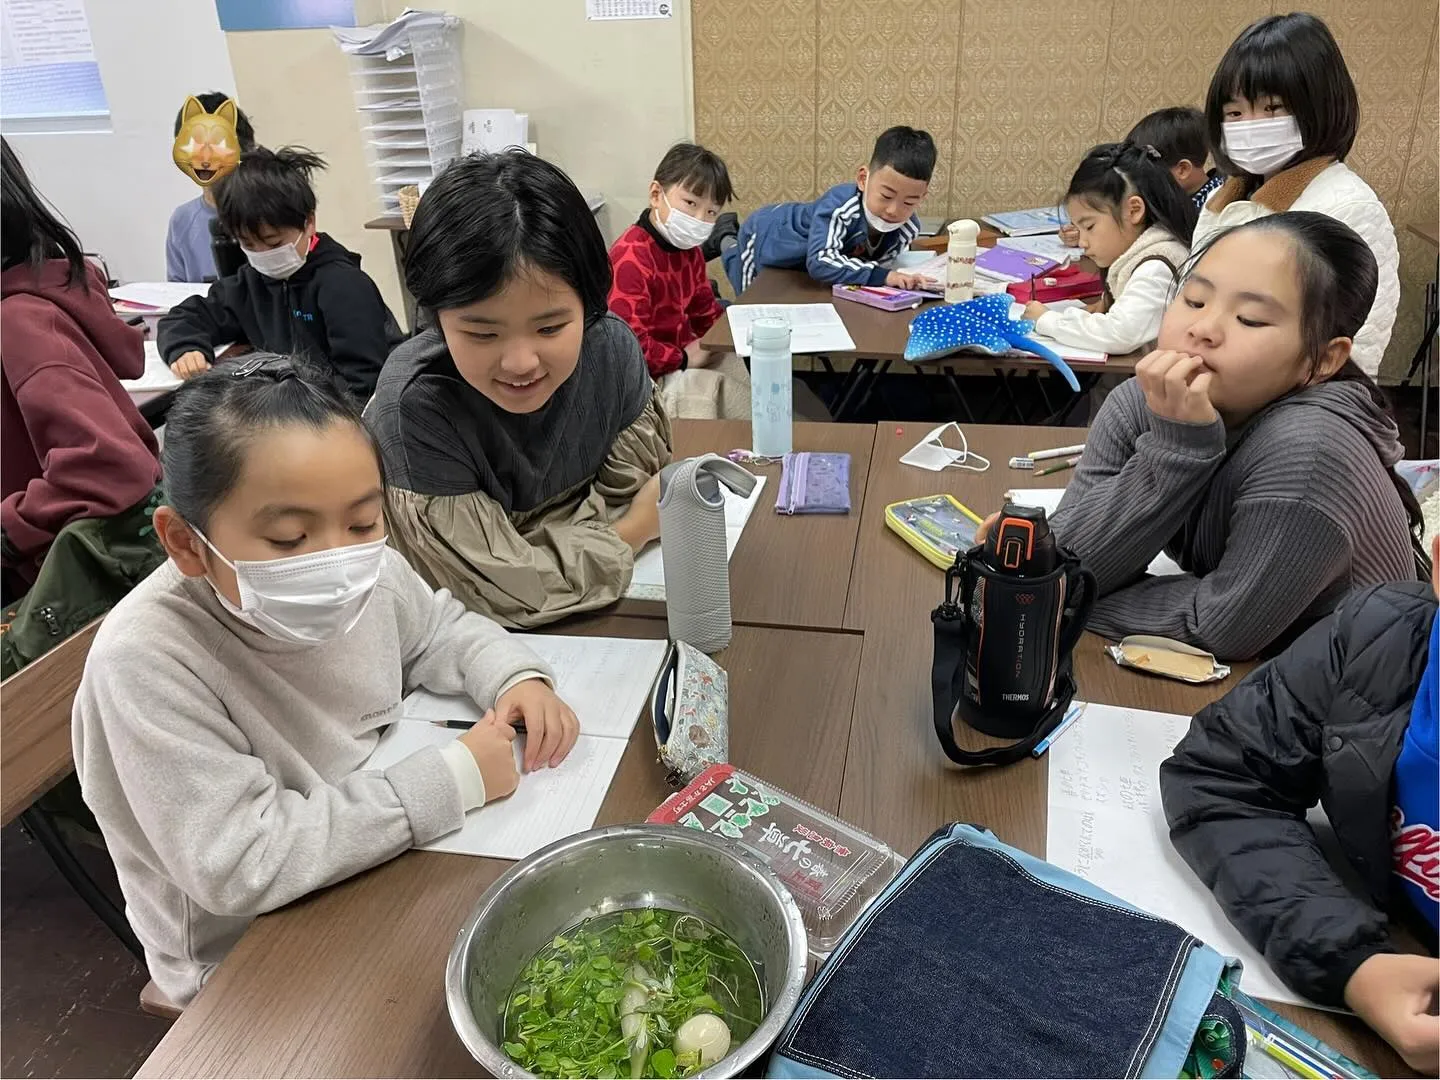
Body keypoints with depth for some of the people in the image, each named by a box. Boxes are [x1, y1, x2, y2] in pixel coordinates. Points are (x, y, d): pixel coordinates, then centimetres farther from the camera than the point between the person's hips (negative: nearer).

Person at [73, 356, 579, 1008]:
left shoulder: (369, 575, -12)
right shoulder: (145, 661, -30)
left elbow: (441, 629, 9)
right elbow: (239, 866, -31)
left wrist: (515, 676, -12)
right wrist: (450, 781, -28)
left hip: (388, 858, 5)